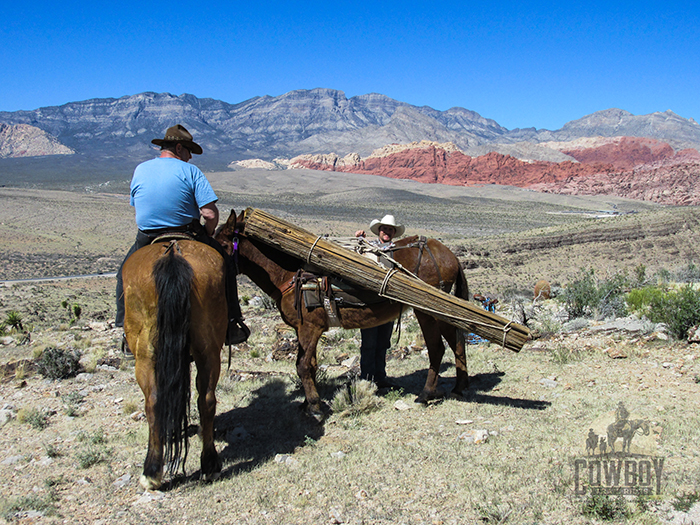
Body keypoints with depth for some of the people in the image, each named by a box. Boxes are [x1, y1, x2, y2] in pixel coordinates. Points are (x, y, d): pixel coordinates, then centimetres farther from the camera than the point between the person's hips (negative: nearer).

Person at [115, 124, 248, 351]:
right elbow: (211, 214, -16)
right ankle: (231, 325, 17)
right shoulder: (190, 171, -8)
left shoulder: (139, 170, 4)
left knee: (126, 273, 29)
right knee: (224, 264, 18)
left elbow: (136, 206, 13)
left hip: (147, 241, 3)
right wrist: (206, 236, 2)